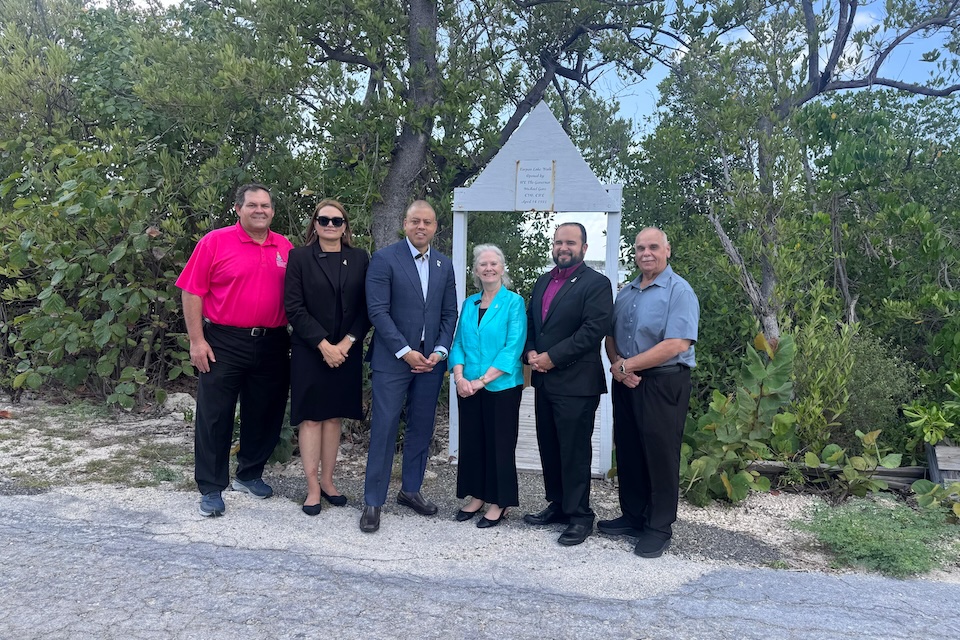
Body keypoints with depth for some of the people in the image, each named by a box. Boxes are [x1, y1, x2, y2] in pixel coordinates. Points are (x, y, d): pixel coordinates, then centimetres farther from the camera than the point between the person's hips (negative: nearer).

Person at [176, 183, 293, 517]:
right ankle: (211, 489, 17)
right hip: (223, 344, -4)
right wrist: (197, 341, -10)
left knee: (264, 414, 14)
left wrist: (297, 338, 5)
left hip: (271, 344, 4)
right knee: (215, 416, 3)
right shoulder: (215, 242, -5)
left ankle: (249, 474, 34)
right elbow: (192, 292, -6)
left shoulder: (285, 248, 7)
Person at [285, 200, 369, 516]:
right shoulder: (299, 257, -1)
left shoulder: (359, 259, 6)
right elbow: (294, 307, -7)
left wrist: (348, 342, -9)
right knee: (311, 418, 2)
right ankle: (313, 488, 10)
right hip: (309, 351, -2)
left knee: (334, 417, 9)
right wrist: (323, 344, -13)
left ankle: (327, 481, 21)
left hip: (346, 351, 2)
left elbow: (366, 307, 3)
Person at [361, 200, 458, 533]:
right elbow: (377, 311, -11)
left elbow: (449, 313, 11)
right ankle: (373, 502, 8)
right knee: (384, 430, -2)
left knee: (421, 429, 12)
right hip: (393, 359, -5)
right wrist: (406, 352, -15)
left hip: (431, 360, 5)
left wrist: (439, 351, -3)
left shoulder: (444, 264, 11)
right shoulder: (384, 259, -5)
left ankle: (410, 490, 28)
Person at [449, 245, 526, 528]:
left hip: (502, 386, -5)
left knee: (499, 443, 5)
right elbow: (458, 343, 8)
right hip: (468, 387, 5)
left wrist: (482, 380, -17)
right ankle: (477, 496, 26)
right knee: (471, 441, 11)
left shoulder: (513, 302, -6)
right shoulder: (469, 304, 9)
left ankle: (499, 502, 18)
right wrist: (459, 377, -9)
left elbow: (513, 348, -13)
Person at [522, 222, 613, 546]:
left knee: (575, 451, -1)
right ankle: (557, 504, 28)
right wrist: (530, 352, -2)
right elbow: (531, 321, 18)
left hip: (576, 383, -7)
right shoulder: (543, 281, 16)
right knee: (549, 447, 14)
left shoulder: (596, 283, -7)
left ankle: (579, 515, 12)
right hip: (544, 380, 7)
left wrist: (552, 357, -17)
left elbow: (594, 329, -17)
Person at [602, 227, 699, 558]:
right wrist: (617, 366, -8)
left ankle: (659, 528, 17)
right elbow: (611, 336, 14)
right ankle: (633, 516, 29)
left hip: (663, 385, -7)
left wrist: (627, 365, -16)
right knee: (628, 451, 13)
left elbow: (677, 344, -21)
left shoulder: (679, 291, -10)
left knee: (660, 455, 2)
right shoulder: (625, 293, 13)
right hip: (626, 382, 7)